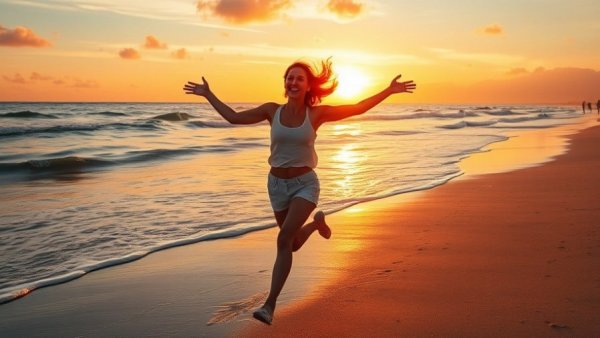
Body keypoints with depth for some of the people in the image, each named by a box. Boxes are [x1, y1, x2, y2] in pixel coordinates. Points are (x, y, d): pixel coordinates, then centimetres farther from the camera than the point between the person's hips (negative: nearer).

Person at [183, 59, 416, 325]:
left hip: (305, 183, -3)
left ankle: (270, 305, -16)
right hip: (277, 184, 3)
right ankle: (317, 222, 52)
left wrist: (389, 91, -11)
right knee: (294, 245, 17)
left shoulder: (316, 113, -7)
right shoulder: (272, 110, -3)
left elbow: (357, 108, -6)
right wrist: (208, 95, 6)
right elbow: (233, 117, 4)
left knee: (284, 240, -21)